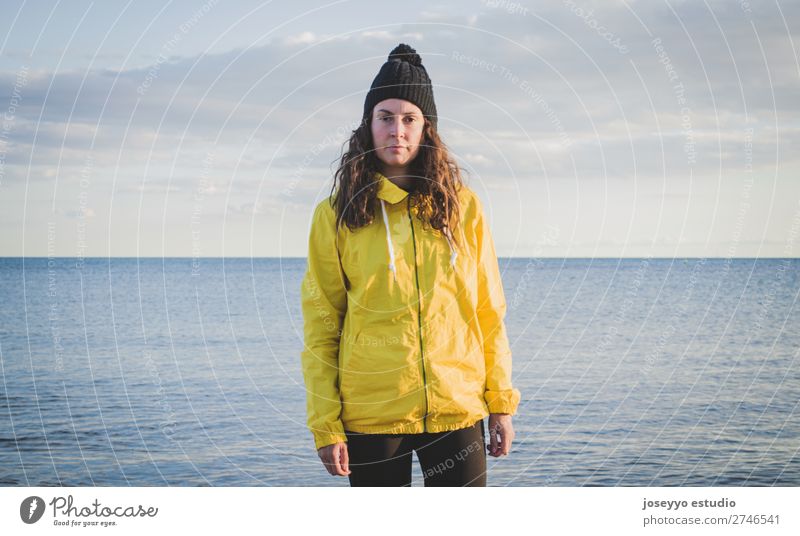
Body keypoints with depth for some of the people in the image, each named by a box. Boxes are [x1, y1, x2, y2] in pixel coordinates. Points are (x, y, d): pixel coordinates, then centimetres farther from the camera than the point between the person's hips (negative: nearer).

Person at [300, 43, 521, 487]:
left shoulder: (463, 208, 5)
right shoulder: (335, 216, 1)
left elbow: (489, 314, 8)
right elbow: (320, 328, 0)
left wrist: (501, 402, 4)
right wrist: (325, 425, -5)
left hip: (458, 410, 1)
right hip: (370, 414, -1)